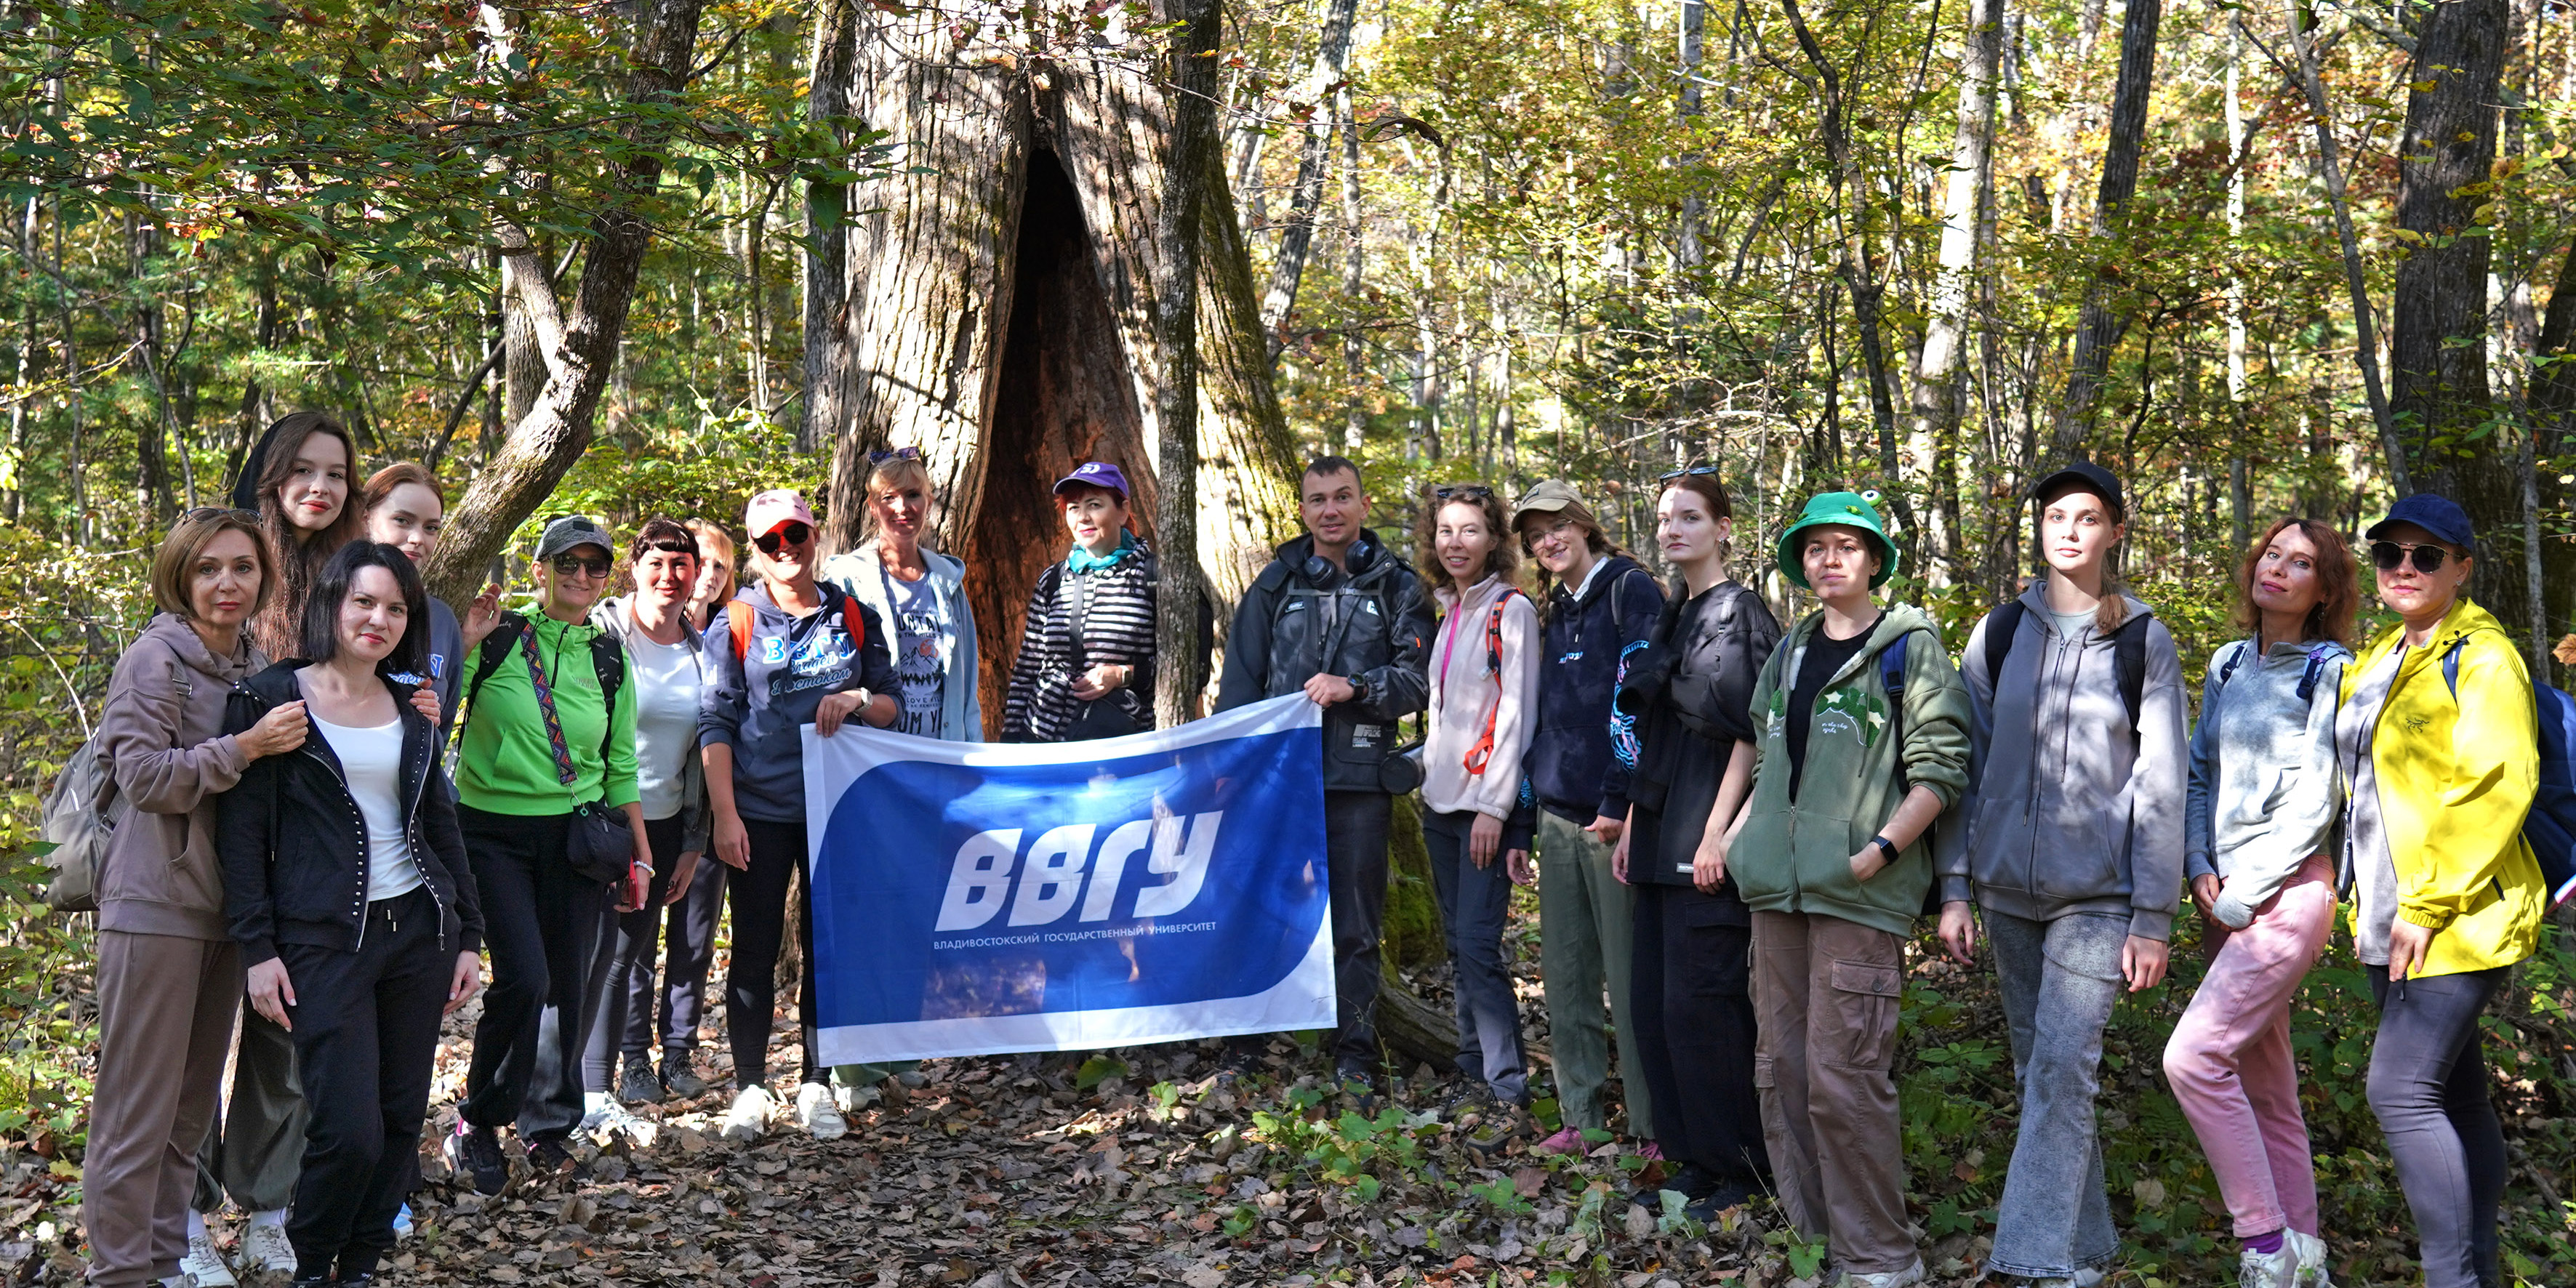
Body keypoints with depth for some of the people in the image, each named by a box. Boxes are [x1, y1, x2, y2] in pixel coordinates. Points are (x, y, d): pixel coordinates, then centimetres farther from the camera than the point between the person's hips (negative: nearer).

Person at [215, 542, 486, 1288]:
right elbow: (241, 832, -3)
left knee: (402, 1120, 5)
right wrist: (258, 948, -9)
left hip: (418, 930, 5)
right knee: (350, 1128, -10)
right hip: (325, 939, -5)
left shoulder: (411, 708, 12)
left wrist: (467, 936, 13)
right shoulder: (270, 699, -2)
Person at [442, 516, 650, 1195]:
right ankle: (477, 1122, 6)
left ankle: (548, 1124, 26)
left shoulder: (609, 658, 9)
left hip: (576, 835, 4)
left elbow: (622, 765, 15)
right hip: (493, 831, -3)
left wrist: (640, 855, 14)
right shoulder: (495, 636, -3)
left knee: (571, 983, 5)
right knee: (524, 978, -15)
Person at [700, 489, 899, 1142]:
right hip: (759, 812, -2)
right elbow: (716, 723, -2)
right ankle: (750, 1089, 11)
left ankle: (815, 1086, 16)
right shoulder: (736, 624, 2)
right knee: (755, 949, 1)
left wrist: (857, 701, -11)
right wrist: (725, 814, -10)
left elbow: (893, 706, 12)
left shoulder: (855, 618, 8)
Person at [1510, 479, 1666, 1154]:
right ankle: (1583, 1116, 19)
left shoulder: (1631, 591, -6)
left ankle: (1652, 1128, 4)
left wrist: (1617, 804, -17)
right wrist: (1531, 807, 15)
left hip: (1612, 817, -8)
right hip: (1559, 815, 8)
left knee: (1629, 973, -4)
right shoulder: (1558, 612, 18)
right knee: (1565, 972, 10)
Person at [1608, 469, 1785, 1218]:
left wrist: (1717, 832, -19)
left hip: (1707, 834, -9)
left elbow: (1748, 732, -14)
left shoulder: (1739, 612, -8)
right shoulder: (1670, 618, 17)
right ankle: (1694, 1159, 18)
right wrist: (1633, 824, 16)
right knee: (1652, 1002, 9)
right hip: (1663, 835, 9)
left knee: (1700, 1001, -6)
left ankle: (1737, 1168, 5)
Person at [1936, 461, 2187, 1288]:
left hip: (2098, 894, -3)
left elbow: (2161, 789, -2)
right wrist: (1955, 888, 2)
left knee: (2062, 1069, -14)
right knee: (2037, 1068, 8)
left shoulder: (2144, 643, 0)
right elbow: (1967, 765, 7)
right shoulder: (1999, 634, 7)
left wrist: (2152, 919, -7)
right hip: (2008, 887, 4)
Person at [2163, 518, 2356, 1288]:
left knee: (2194, 1056, -17)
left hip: (2287, 891, -7)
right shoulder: (2228, 663, 14)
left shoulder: (2330, 671, -5)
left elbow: (2313, 800, -11)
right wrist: (2200, 868, 0)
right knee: (2264, 1081, 10)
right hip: (2228, 898, 7)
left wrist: (2245, 894, -13)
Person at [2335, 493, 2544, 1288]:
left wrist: (2430, 904, -21)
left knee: (2402, 1091, -13)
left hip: (2459, 919, -8)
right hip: (2389, 922, 8)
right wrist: (2368, 896, 18)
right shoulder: (2376, 663, 15)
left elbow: (2499, 785, -20)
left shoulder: (2482, 658, -10)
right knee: (2456, 1096, 13)